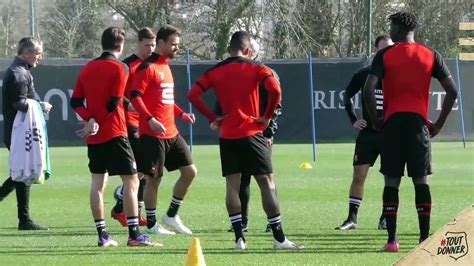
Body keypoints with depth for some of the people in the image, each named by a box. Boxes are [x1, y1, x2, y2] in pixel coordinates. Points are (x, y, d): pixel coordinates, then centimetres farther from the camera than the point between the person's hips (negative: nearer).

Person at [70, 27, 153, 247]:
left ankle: (102, 235, 8)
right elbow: (114, 103, -13)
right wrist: (95, 122, -4)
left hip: (94, 137, 6)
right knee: (131, 181, -3)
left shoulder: (87, 68, 10)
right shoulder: (119, 68, -8)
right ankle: (134, 234, -10)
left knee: (98, 183, 10)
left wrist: (90, 119, -7)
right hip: (114, 134, -6)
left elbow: (75, 101, 5)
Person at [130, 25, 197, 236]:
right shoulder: (147, 68, -10)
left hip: (171, 133, 9)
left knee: (190, 172, 5)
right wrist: (150, 120, -26)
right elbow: (135, 96, -17)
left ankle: (171, 216, 16)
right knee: (154, 178, -3)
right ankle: (151, 224, 8)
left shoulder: (165, 67, 18)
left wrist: (180, 114, 15)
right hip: (153, 134, -9)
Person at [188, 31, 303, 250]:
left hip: (227, 136, 3)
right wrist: (267, 117, -4)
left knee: (232, 185, 7)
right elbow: (275, 90, -16)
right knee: (267, 184, 0)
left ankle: (239, 238, 0)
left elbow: (193, 95, 0)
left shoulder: (214, 72, 7)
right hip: (251, 134, -3)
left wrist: (213, 118, 5)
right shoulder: (256, 68, -2)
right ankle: (279, 238, -3)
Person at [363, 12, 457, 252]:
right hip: (419, 121, 1)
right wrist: (439, 124, 8)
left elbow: (368, 90, -11)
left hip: (393, 122, -1)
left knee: (391, 181, 3)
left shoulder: (384, 55, -1)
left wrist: (375, 120, 1)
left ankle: (392, 239, -2)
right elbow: (452, 91, 2)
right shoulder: (431, 56, 6)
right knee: (421, 180, 5)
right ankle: (425, 238, 1)